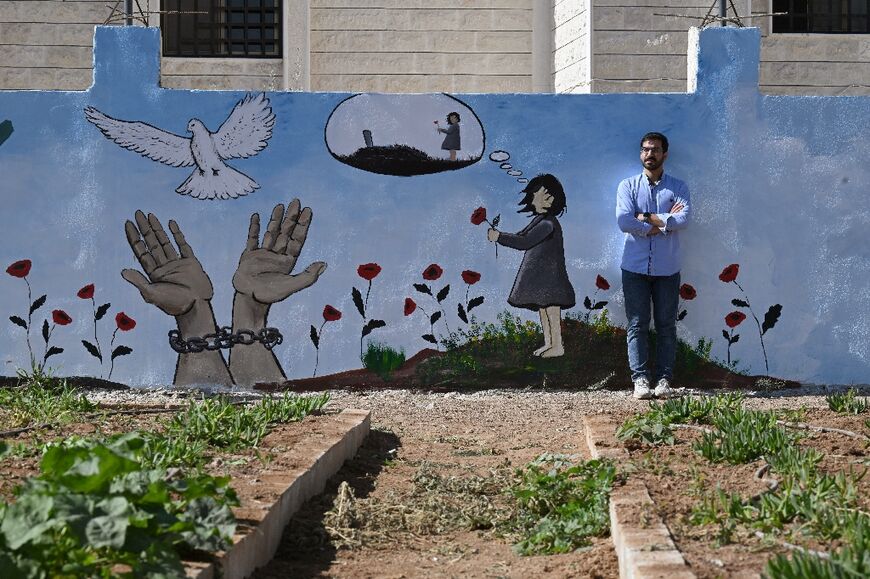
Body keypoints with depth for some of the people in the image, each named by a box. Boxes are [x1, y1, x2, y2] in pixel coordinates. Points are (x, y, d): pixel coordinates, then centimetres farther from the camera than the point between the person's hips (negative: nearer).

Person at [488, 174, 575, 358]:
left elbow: (524, 242, -25)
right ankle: (548, 342, 22)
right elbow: (521, 237, 17)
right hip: (538, 273, 10)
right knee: (542, 309, 14)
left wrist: (499, 237, -22)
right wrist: (499, 235, 2)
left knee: (552, 309, -5)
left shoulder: (548, 223, -20)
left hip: (550, 273, -10)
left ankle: (558, 346, 2)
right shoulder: (539, 220, 11)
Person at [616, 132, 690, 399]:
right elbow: (623, 221, -10)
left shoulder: (678, 187, 7)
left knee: (666, 325, 2)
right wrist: (665, 222, -9)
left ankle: (664, 380, 5)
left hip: (667, 269, 0)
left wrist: (647, 218, -11)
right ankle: (640, 379, -1)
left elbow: (683, 219, -10)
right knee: (637, 325, -2)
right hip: (635, 267, 0)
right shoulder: (628, 186, 6)